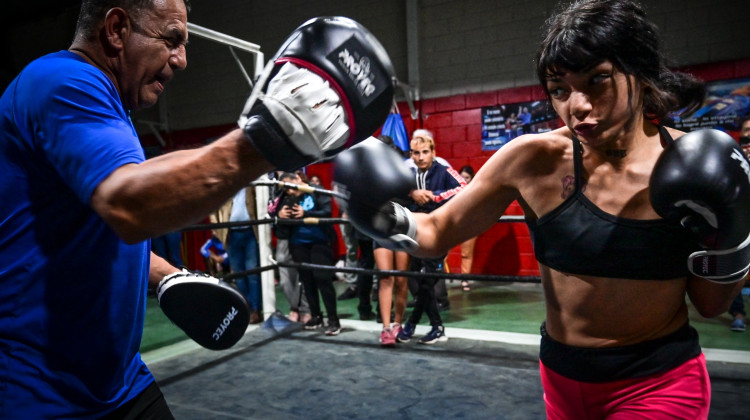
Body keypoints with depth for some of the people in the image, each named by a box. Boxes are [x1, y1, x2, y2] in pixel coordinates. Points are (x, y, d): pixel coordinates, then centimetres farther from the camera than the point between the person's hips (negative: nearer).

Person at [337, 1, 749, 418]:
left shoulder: (701, 164, -13)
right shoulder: (533, 160, -17)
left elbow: (713, 304, -2)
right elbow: (436, 232, -9)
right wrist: (378, 215, -26)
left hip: (663, 381, 0)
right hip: (562, 375, 1)